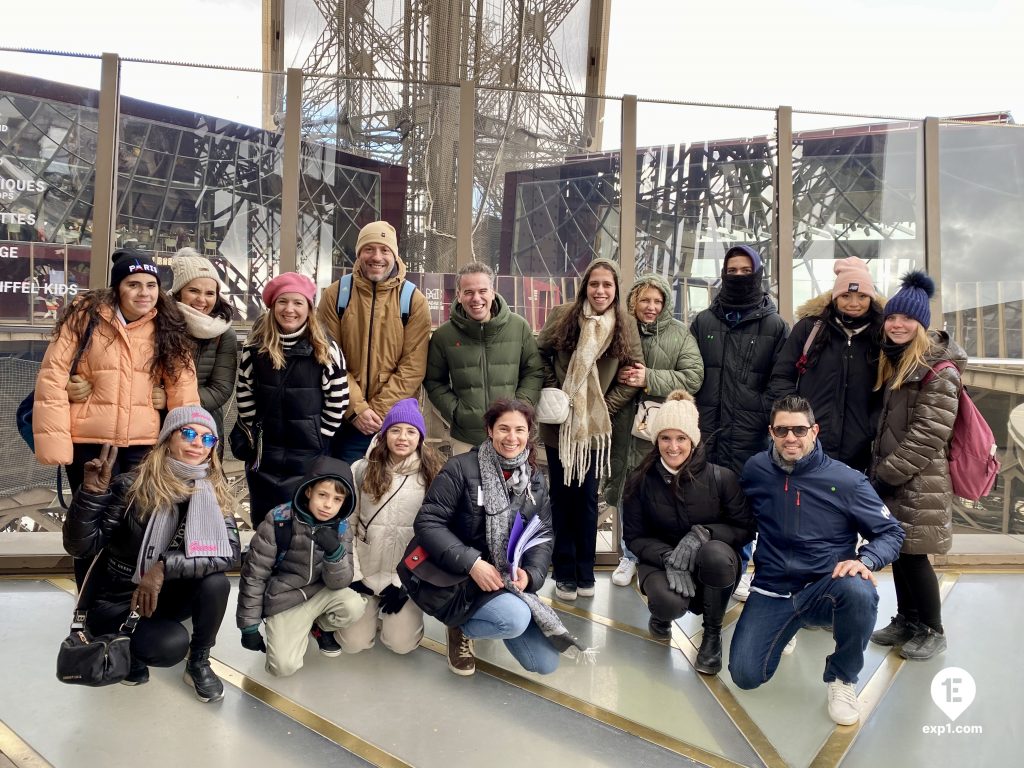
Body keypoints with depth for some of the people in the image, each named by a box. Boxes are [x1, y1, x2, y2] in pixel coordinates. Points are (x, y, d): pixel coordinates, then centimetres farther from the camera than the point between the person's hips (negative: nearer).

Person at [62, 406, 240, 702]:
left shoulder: (214, 493, -9)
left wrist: (164, 568, -31)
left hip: (167, 595, 3)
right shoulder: (132, 486, -17)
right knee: (172, 644, -31)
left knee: (216, 582, -28)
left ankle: (199, 664, -2)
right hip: (117, 602, -3)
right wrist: (93, 492, -35)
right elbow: (80, 546, -20)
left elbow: (229, 554, -22)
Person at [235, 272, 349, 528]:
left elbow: (337, 403, -6)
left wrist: (317, 439, -4)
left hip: (310, 458, -2)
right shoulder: (254, 350, -1)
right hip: (264, 458, 2)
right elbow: (245, 401, 5)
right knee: (264, 527, 14)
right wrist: (260, 437, 3)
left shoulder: (326, 352, -9)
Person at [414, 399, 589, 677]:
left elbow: (543, 535, 4)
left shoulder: (535, 480, 5)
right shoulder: (461, 468, -14)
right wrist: (472, 563, -26)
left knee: (546, 663, 0)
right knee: (516, 619, -34)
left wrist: (531, 574, -16)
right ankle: (461, 626, -1)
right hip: (461, 578, -6)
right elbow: (427, 523, -17)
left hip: (513, 580, 6)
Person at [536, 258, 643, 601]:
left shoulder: (626, 328, -1)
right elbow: (540, 355, 0)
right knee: (562, 497, 7)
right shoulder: (561, 317, -4)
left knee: (587, 498, 8)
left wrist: (605, 408, -7)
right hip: (559, 425, 0)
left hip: (596, 428, 1)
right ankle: (564, 573, 19)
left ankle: (585, 573, 22)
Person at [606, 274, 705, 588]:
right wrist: (618, 377, -11)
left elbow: (694, 376, -8)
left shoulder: (679, 333, 1)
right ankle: (629, 556, 29)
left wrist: (650, 379, -17)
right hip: (624, 427, 1)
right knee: (626, 491, 12)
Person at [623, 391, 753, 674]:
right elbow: (634, 536, -3)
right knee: (669, 603, -35)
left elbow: (745, 529, -7)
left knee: (716, 553, -37)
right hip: (661, 559, 0)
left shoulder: (721, 478, -11)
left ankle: (712, 633, -7)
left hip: (714, 565, 0)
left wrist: (702, 533, -26)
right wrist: (668, 558, -23)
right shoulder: (641, 482, -7)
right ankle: (663, 614, 9)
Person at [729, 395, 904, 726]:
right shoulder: (755, 470, -2)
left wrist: (865, 560, -23)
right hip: (771, 592, 2)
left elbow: (891, 532, -3)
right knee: (745, 675, -12)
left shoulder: (846, 480, -9)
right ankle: (787, 628, 23)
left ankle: (842, 677, -6)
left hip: (824, 588, -2)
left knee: (859, 592, -37)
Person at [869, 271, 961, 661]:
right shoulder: (892, 363, 13)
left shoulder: (939, 370, -14)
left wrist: (888, 474, -17)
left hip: (918, 482, -7)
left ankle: (932, 630, 16)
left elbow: (928, 434, -19)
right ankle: (907, 619, 27)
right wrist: (878, 469, 11)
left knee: (913, 555, -1)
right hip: (890, 477, 8)